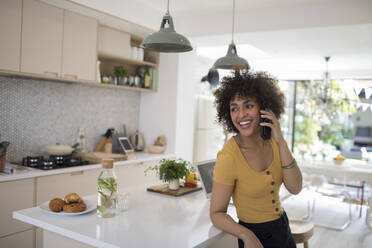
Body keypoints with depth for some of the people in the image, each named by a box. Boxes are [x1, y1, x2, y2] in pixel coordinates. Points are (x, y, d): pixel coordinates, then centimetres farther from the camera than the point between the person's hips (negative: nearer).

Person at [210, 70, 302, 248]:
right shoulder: (228, 158, -25)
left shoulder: (272, 141, -7)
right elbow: (217, 214, -18)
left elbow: (295, 188, -14)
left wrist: (281, 142, -23)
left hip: (282, 229, 6)